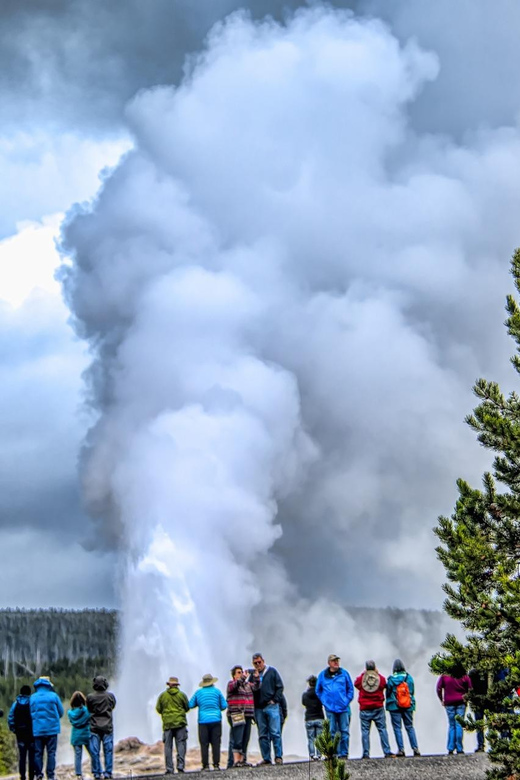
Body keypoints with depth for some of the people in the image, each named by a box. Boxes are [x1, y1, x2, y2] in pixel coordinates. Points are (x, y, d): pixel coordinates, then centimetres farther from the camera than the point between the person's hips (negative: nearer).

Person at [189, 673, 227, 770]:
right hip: (216, 720, 0)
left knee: (204, 744, 2)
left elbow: (191, 705, 7)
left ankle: (205, 765, -2)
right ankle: (216, 764, -2)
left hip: (203, 721, 0)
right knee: (216, 743, 3)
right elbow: (224, 705, 2)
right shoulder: (217, 691, 2)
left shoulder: (198, 692, 4)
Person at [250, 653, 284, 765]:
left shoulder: (272, 671, 7)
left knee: (275, 732, -9)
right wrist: (256, 679, -10)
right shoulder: (252, 675, 13)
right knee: (263, 735, 4)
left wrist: (274, 700, -6)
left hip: (272, 706, -3)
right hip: (259, 708, 3)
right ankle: (266, 758, 7)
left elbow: (280, 687, 4)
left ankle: (278, 756, -6)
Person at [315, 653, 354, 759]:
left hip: (343, 707, 0)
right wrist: (324, 701, 5)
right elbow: (318, 690, 15)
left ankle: (344, 753, 5)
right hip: (330, 708, 0)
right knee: (332, 732, -1)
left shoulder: (344, 673, 5)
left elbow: (350, 689, 11)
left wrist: (347, 701, 1)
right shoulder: (322, 675, 6)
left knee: (344, 731, 0)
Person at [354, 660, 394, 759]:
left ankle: (366, 753, -2)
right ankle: (387, 752, 0)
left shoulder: (361, 679, -4)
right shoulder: (380, 678, -3)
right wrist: (377, 673, 20)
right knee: (382, 729, 4)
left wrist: (363, 673, 18)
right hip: (378, 708, 1)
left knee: (365, 731, 2)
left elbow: (356, 684, 15)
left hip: (365, 709, -1)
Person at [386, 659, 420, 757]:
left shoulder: (391, 679, -8)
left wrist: (389, 704, 13)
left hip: (394, 707, -3)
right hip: (408, 706, 3)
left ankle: (401, 749, -4)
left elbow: (388, 693, -2)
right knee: (410, 727, 11)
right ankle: (415, 748, 3)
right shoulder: (409, 678, -1)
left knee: (397, 728, 2)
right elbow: (412, 692, 6)